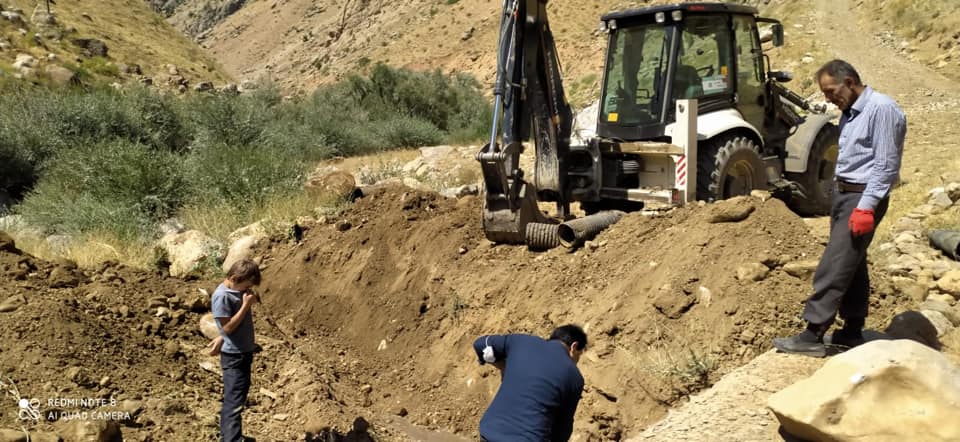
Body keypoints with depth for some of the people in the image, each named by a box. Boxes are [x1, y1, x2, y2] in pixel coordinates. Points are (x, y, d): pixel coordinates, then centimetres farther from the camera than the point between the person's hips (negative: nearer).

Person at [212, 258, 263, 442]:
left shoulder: (239, 290, 6)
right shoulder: (222, 296, -21)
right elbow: (228, 327, -22)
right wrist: (246, 305, -22)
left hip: (244, 352, 9)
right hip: (233, 356, -9)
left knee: (234, 399, 19)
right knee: (234, 401, -8)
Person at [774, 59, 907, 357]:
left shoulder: (881, 109, -15)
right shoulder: (851, 112, 13)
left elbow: (886, 166, -18)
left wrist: (866, 207, -22)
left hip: (863, 197, -9)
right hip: (843, 193, 10)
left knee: (834, 267, -12)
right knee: (852, 265, 14)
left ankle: (813, 336, -10)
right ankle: (853, 331, 22)